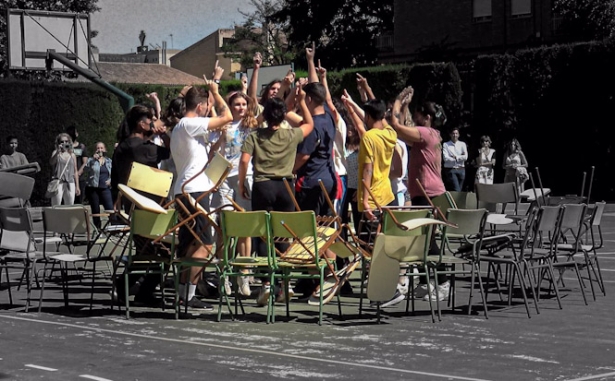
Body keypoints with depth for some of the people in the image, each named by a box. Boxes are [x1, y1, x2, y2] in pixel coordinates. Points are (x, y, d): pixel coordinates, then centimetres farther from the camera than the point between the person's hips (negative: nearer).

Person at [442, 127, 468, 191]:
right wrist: (459, 158, -4)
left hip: (461, 170, 4)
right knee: (456, 190, -15)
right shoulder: (446, 145, 1)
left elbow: (465, 157, -1)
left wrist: (456, 157, -8)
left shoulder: (462, 144, 10)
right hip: (450, 170, -4)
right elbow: (446, 158, -11)